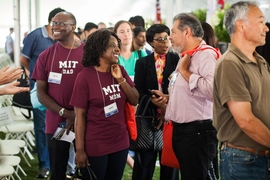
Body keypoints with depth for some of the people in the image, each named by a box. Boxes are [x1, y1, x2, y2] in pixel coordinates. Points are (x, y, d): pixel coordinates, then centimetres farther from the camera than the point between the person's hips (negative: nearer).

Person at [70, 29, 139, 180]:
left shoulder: (120, 71, 3)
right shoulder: (85, 76, -11)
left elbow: (135, 101, 3)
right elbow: (80, 116, -12)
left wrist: (121, 79, -11)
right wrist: (80, 150, -14)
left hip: (120, 142, 5)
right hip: (94, 147, -5)